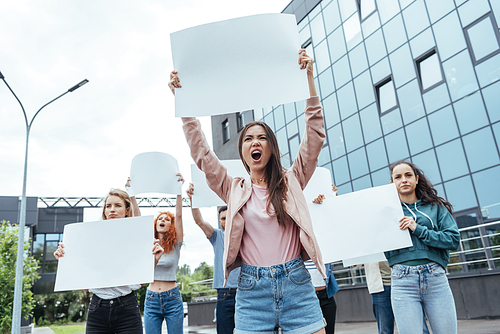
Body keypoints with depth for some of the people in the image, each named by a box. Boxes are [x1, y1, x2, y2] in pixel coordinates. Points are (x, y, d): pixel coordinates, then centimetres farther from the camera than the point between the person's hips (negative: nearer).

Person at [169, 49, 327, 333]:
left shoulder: (291, 182, 7)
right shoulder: (235, 190, 9)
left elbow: (315, 135, 0)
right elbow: (201, 153, 3)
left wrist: (308, 78, -6)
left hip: (297, 286, 0)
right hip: (252, 290, 1)